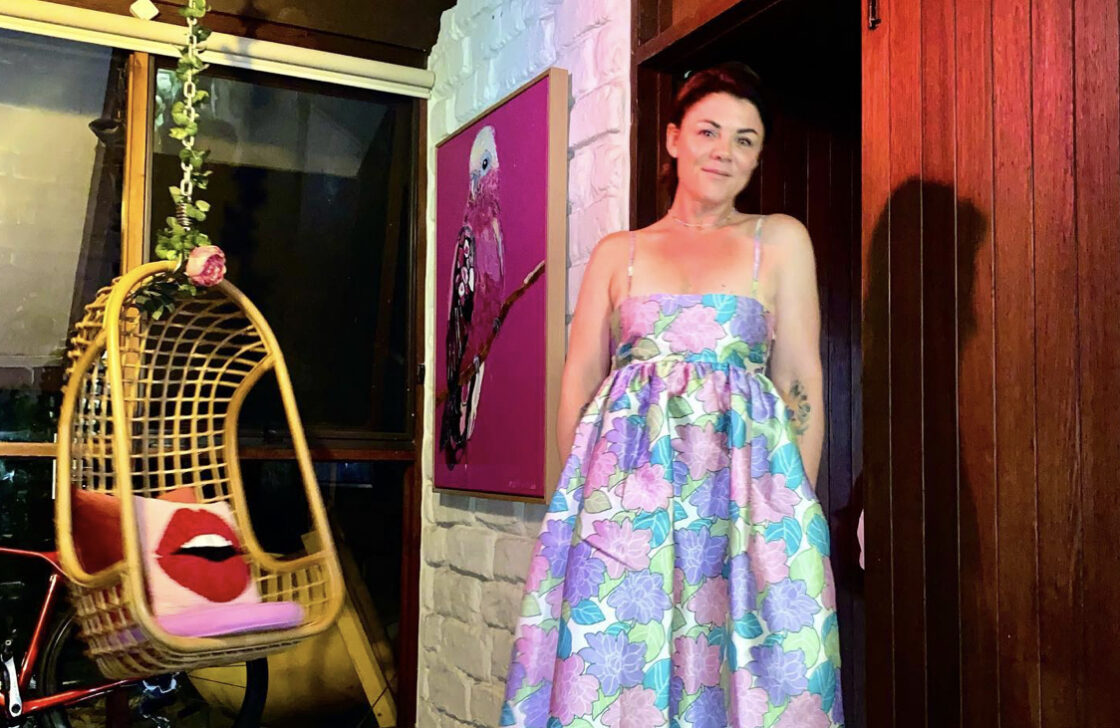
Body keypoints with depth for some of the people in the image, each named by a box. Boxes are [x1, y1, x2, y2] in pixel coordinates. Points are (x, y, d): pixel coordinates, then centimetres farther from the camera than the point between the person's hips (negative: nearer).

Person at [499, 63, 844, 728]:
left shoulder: (780, 240, 10)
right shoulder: (618, 252, 14)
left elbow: (801, 380, 5)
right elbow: (580, 376, 10)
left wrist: (799, 508, -3)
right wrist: (578, 488, -1)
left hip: (742, 483, -1)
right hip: (624, 487, 1)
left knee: (739, 670, -1)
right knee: (611, 662, 0)